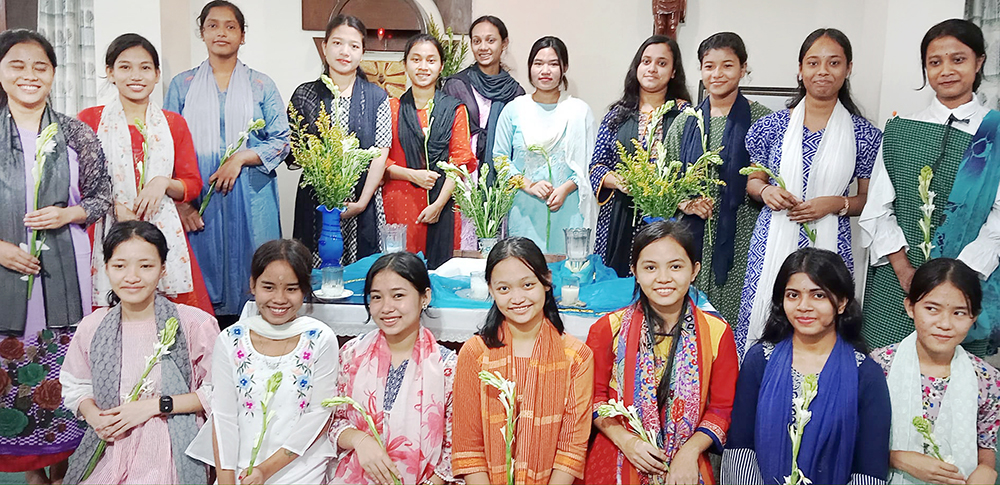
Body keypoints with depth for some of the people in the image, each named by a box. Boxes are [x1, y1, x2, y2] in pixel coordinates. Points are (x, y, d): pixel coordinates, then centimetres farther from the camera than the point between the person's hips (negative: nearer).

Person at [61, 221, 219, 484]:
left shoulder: (194, 323, -8)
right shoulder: (91, 327, 4)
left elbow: (215, 392, -6)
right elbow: (75, 386, 17)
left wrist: (154, 405, -12)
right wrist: (94, 416, -4)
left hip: (171, 452, -3)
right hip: (110, 449, 4)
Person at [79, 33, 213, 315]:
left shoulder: (174, 124, 12)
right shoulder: (89, 120, 6)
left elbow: (193, 184, 12)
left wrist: (164, 183, -9)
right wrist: (114, 206, -11)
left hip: (164, 235, 2)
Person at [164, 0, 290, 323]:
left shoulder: (261, 85, 8)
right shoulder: (183, 85, 10)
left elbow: (282, 141, 4)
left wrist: (241, 158, -12)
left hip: (249, 200, 0)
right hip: (197, 203, 1)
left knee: (247, 274, -1)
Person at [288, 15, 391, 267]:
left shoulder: (377, 97, 4)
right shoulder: (305, 94, 5)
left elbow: (380, 155, -3)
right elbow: (289, 155, 6)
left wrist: (362, 202, -12)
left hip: (364, 203, 0)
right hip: (315, 205, 0)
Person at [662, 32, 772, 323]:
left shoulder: (762, 120, 3)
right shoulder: (685, 121, 12)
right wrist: (684, 202, -2)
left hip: (740, 241, -3)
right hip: (693, 238, 3)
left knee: (733, 318, -4)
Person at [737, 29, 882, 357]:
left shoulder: (864, 134, 3)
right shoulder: (773, 125, 4)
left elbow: (870, 198, 8)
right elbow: (753, 180, 14)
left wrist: (837, 204, -10)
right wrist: (765, 190, -8)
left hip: (829, 245, 0)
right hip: (774, 241, 1)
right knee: (762, 320, 0)